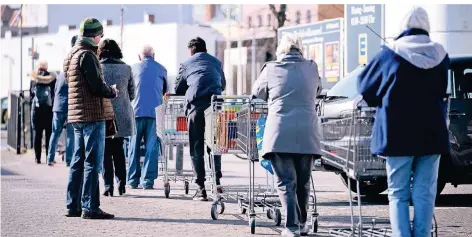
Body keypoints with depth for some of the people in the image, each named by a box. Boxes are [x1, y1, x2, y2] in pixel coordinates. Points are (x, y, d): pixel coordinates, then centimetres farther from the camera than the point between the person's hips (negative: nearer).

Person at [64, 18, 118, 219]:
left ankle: (73, 205, 17)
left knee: (78, 161, 13)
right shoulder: (86, 55, -14)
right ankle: (90, 207, -7)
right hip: (92, 115, -10)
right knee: (93, 162, -7)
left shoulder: (72, 54, 17)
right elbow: (97, 86, -20)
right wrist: (113, 92, 0)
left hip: (78, 115, 10)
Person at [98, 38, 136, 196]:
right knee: (118, 149, 15)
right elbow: (132, 94, 7)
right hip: (122, 115, 3)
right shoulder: (126, 68, 2)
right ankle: (121, 183, 8)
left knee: (106, 150, 3)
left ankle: (108, 186, -2)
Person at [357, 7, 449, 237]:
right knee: (424, 193, 5)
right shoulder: (439, 55, 1)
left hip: (398, 134, -2)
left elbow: (365, 85, 4)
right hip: (432, 132, 2)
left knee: (399, 194, 5)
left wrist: (383, 101, 21)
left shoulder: (390, 54, -7)